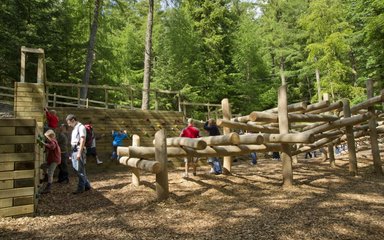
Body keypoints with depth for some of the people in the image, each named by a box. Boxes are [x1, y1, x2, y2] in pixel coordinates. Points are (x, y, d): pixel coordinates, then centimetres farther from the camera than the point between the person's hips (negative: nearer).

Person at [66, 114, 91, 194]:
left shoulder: (81, 127, -9)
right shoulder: (74, 128, 19)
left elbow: (82, 140, -17)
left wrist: (79, 153, -22)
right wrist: (72, 154, 18)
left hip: (79, 150, -9)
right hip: (74, 151, 10)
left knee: (80, 170, -3)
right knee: (76, 169, 11)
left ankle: (81, 188, 5)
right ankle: (87, 185, 20)